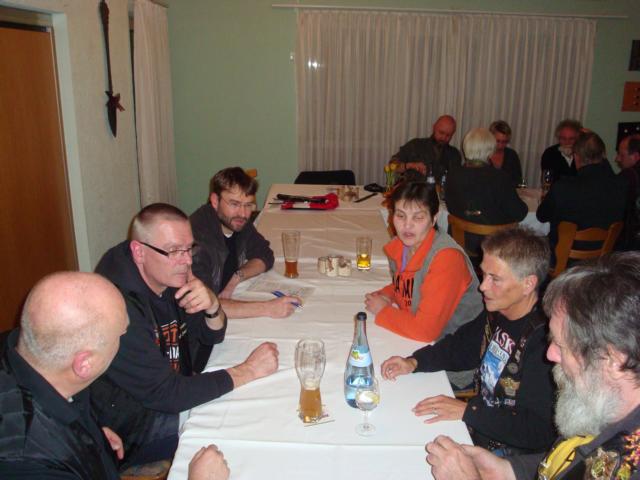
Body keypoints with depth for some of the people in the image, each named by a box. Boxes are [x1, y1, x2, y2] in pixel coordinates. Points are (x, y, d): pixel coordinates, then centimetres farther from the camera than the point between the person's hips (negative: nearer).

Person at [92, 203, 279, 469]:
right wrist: (246, 371, -22)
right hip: (132, 431, -7)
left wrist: (211, 304, -20)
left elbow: (212, 336, 3)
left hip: (177, 394, 8)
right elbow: (164, 394, -28)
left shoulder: (171, 277, -4)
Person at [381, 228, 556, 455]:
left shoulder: (544, 341, -28)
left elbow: (538, 432, -26)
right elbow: (460, 347, 14)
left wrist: (467, 411, -24)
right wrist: (414, 362, -2)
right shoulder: (496, 314, -2)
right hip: (475, 427, 7)